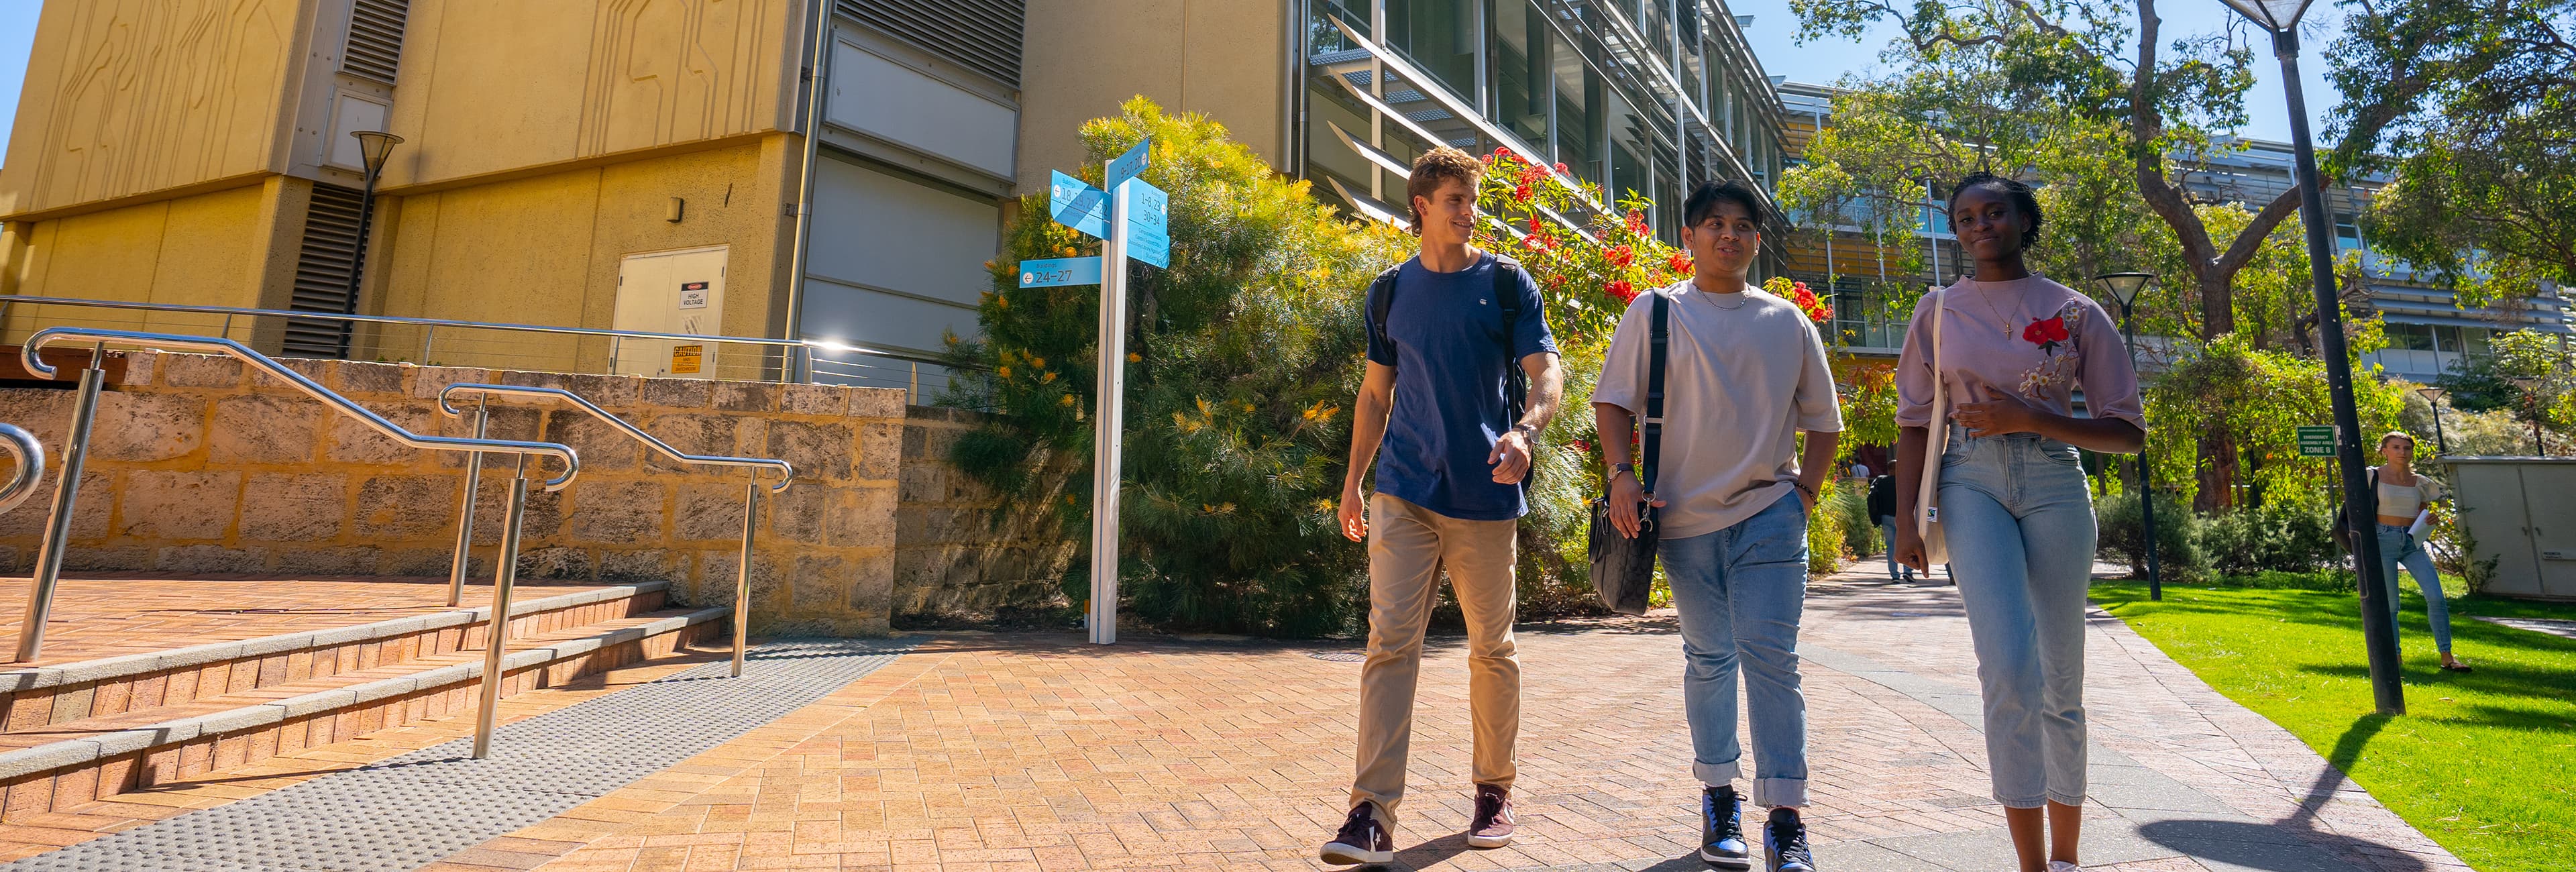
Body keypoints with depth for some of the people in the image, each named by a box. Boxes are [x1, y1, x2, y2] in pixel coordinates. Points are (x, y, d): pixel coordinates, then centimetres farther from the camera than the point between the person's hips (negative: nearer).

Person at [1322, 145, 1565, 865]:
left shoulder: (1507, 284, 4)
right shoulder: (1391, 292, 11)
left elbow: (1547, 372, -4)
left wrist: (1525, 429, -26)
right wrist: (1353, 481, 12)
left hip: (1484, 494, -1)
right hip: (1404, 492, 1)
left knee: (1492, 649, 8)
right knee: (1390, 639, -7)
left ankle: (1494, 790, 26)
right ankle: (1372, 813, -6)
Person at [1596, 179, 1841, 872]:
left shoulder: (1788, 322, 10)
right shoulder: (1656, 313, 4)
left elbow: (1823, 418, 17)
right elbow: (1615, 399, 3)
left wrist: (1806, 488, 5)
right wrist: (1621, 473, -11)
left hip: (1770, 513, 1)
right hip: (1686, 514, 0)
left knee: (1770, 657, -6)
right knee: (1708, 657, 9)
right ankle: (1719, 796, 24)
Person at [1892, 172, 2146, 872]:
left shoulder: (2076, 313, 6)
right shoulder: (1939, 310, 9)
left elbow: (2129, 432, 5)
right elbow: (1916, 422, 7)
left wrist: (2029, 418, -10)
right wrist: (1907, 516, -2)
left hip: (2055, 485, 1)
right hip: (1972, 484, -1)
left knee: (2060, 679, 6)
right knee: (2009, 666, -17)